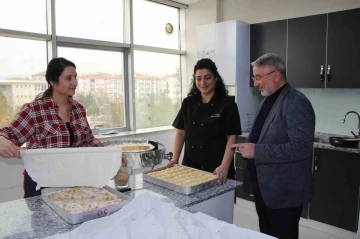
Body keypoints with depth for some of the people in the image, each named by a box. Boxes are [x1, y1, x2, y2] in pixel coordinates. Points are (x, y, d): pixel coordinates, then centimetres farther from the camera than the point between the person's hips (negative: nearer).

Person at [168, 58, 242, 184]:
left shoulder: (227, 105, -7)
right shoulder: (188, 103, 4)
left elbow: (232, 137, -11)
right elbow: (181, 132, 7)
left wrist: (224, 167, -21)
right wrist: (175, 158, -4)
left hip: (216, 169, -3)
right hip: (190, 166, 4)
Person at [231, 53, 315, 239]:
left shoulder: (296, 103, -18)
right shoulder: (268, 99, 10)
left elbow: (301, 147, -27)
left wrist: (257, 152, -27)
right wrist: (249, 146, 5)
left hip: (283, 192, -9)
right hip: (263, 186, 9)